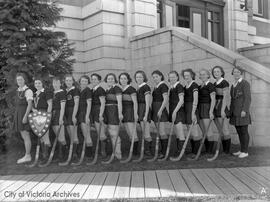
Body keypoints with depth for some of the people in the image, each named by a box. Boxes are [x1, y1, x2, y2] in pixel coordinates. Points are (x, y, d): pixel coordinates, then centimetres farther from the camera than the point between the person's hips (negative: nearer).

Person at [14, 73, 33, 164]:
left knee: (26, 135, -5)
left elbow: (30, 104, -17)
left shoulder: (28, 91, -11)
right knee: (24, 136, 11)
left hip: (24, 114, -9)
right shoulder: (18, 91, 15)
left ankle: (27, 156, 1)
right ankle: (28, 155, 17)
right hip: (18, 114, 9)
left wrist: (25, 116, -22)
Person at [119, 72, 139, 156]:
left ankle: (135, 151, -1)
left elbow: (135, 102, -10)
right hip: (124, 113, 7)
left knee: (133, 133, -7)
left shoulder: (131, 89, -7)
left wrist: (135, 114, -16)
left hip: (130, 111, -7)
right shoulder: (120, 90, 13)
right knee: (129, 134, 9)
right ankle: (133, 151, 16)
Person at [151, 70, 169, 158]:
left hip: (161, 111, -9)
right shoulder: (156, 87, 17)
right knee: (159, 132, 11)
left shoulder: (163, 86, -10)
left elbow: (166, 99, -18)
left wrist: (160, 110, -24)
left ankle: (165, 152, -3)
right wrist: (154, 111, 16)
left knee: (162, 132, -8)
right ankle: (162, 150, 16)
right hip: (155, 111, 9)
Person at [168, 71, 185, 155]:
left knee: (180, 133, -8)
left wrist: (175, 111, -21)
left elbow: (181, 101, -16)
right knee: (177, 134, 12)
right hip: (173, 111, 9)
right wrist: (171, 112, 15)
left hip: (178, 111, -9)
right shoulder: (171, 87, 16)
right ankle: (179, 151, 18)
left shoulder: (179, 86, -9)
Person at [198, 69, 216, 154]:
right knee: (204, 132, 7)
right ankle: (207, 151, 12)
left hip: (207, 109, -8)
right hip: (200, 110, 8)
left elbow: (213, 100, -12)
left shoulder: (210, 86, -6)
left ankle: (210, 151, -3)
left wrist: (211, 111, -20)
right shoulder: (200, 87, 17)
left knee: (208, 131, -9)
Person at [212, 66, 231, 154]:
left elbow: (225, 97, -14)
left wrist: (222, 110, -20)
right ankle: (224, 150, 18)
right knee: (220, 131, 11)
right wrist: (213, 110, 14)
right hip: (215, 108, 8)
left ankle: (227, 151, 4)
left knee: (225, 130, -3)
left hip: (222, 108, -8)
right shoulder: (214, 84, 14)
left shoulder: (224, 83, -8)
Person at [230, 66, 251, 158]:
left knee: (244, 131, -3)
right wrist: (231, 111, 16)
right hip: (235, 112, 8)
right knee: (239, 132, 10)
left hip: (242, 112, -8)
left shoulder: (245, 83, -6)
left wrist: (244, 110, -20)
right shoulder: (233, 85, 18)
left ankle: (245, 151, 3)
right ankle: (242, 150, 17)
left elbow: (247, 98, -12)